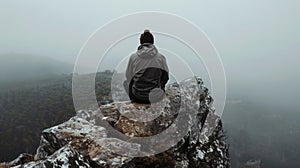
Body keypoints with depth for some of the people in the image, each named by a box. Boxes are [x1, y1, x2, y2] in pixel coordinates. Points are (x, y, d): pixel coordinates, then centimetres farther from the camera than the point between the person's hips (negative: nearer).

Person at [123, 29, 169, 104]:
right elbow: (165, 77, 3)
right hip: (156, 97, 1)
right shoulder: (161, 57, -7)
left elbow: (128, 76, 2)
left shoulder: (133, 57, -8)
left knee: (126, 82, 30)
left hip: (137, 97, 0)